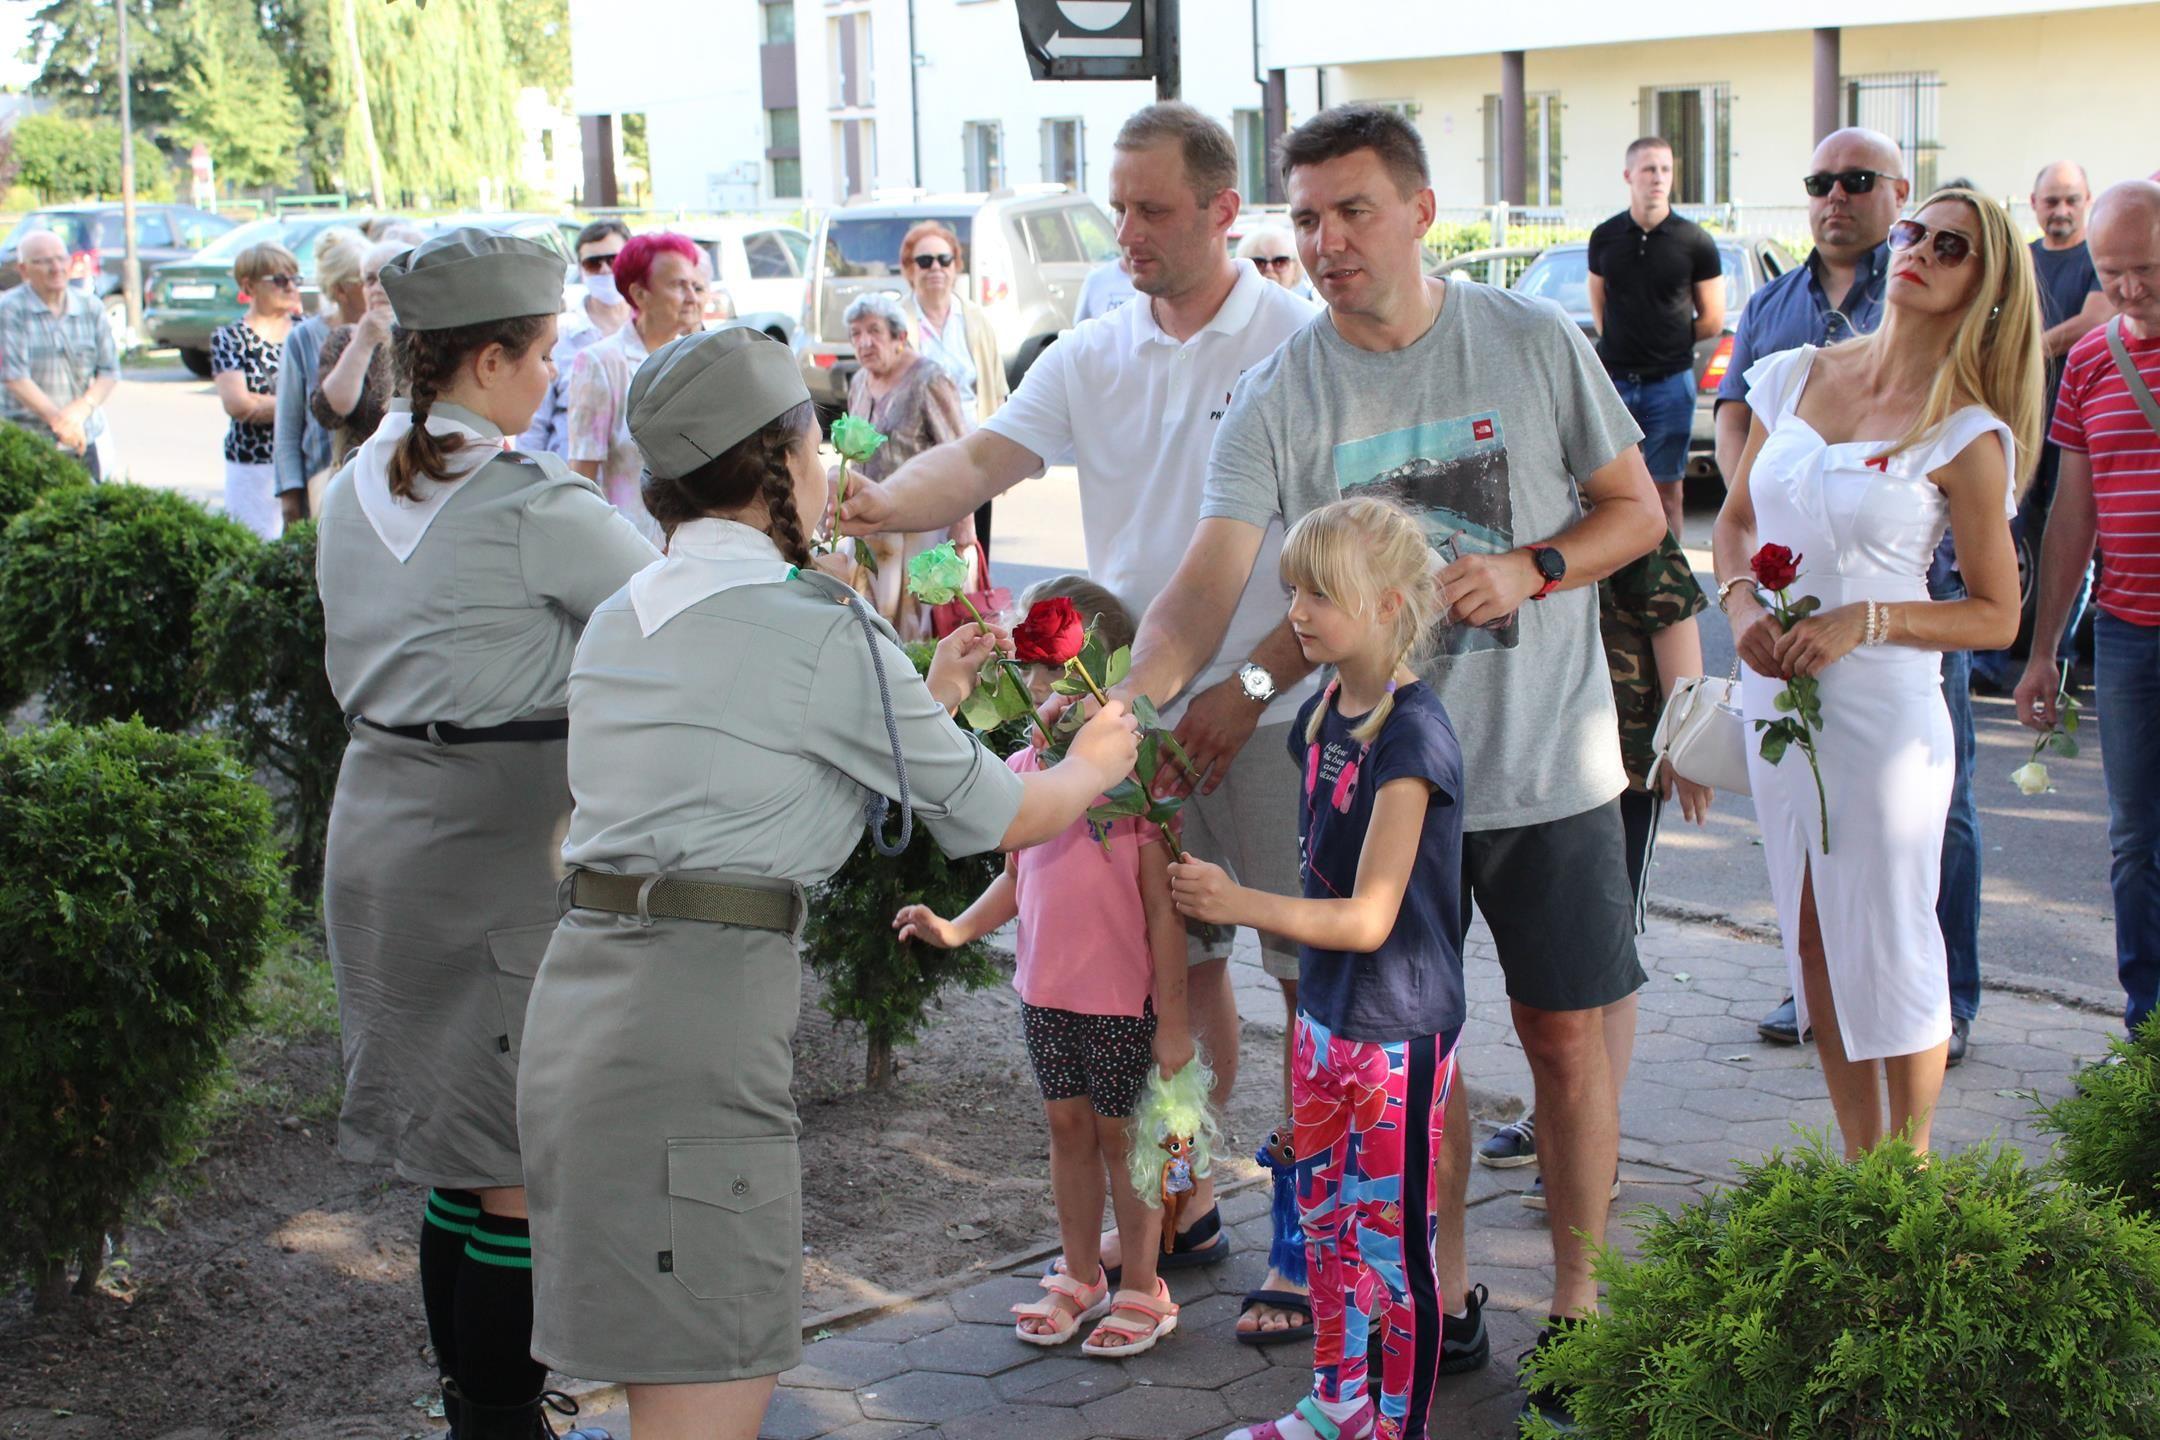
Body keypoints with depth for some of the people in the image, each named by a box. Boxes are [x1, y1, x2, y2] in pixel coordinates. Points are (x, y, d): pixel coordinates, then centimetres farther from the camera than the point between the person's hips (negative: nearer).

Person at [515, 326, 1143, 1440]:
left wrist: (931, 694, 31)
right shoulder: (820, 631, -7)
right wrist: (1096, 761, 23)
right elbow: (1002, 817, 2)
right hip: (698, 1009, -8)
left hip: (579, 984, 9)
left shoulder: (620, 618, 15)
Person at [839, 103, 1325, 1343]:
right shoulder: (1095, 357, 6)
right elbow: (984, 461, -4)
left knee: (1315, 973, 1)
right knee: (1179, 963, 15)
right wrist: (881, 506, -25)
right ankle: (1183, 1205, 29)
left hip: (1279, 713, -5)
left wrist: (1252, 685, -17)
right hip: (1145, 707, 5)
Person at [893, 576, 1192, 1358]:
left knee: (1120, 1134, 7)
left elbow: (1162, 905, -13)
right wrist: (956, 927, -1)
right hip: (1044, 992, 5)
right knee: (1067, 1126, 17)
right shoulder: (1022, 771, 2)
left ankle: (1142, 1288, 24)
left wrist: (1172, 1016, -12)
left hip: (1121, 999, -5)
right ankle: (1079, 1277, 33)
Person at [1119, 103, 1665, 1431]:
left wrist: (1533, 569, -15)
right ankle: (1443, 1294, 28)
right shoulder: (1281, 397, -5)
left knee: (1570, 1038, 6)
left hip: (1549, 767, 0)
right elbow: (1210, 585, -15)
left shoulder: (1536, 345, -4)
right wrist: (1129, 706, -33)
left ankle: (1578, 1298, 25)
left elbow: (1638, 510, 5)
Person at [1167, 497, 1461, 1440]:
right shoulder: (1321, 715, 5)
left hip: (1399, 1032, -8)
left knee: (1392, 1241, 3)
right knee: (1322, 1219, 19)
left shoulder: (1411, 736, -20)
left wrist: (1239, 904, -26)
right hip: (1326, 1015, 8)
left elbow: (1368, 918, -23)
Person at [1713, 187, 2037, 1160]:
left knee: (1888, 943, 2)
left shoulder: (1969, 435, -9)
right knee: (1813, 940, 14)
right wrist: (1742, 604, -4)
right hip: (1774, 696, 5)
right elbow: (1736, 520, 15)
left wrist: (1866, 621, -19)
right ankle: (1859, 1163, 28)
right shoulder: (1795, 377, 5)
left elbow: (1996, 615, -6)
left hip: (1884, 711, -5)